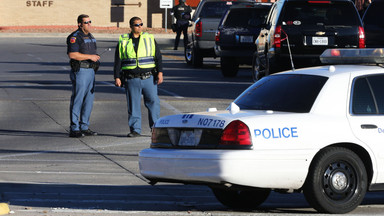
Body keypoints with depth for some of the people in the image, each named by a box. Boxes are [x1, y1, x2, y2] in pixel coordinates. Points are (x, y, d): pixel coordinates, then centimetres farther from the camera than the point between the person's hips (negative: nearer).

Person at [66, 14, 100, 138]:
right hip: (80, 71, -9)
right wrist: (90, 57, -19)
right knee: (77, 100, -7)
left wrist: (96, 57, 9)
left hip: (90, 71, 9)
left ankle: (84, 127, 16)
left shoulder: (90, 37, 17)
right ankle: (74, 129, -5)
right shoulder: (75, 37, -11)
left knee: (89, 100, 10)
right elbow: (72, 54, -22)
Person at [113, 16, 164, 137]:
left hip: (149, 78, 0)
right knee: (133, 105, 0)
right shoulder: (123, 41, 7)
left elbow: (158, 57, 7)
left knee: (153, 101, -5)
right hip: (131, 80, 0)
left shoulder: (150, 39, 8)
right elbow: (118, 61, 9)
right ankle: (135, 130, 7)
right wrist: (117, 77, 2)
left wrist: (160, 72, -4)